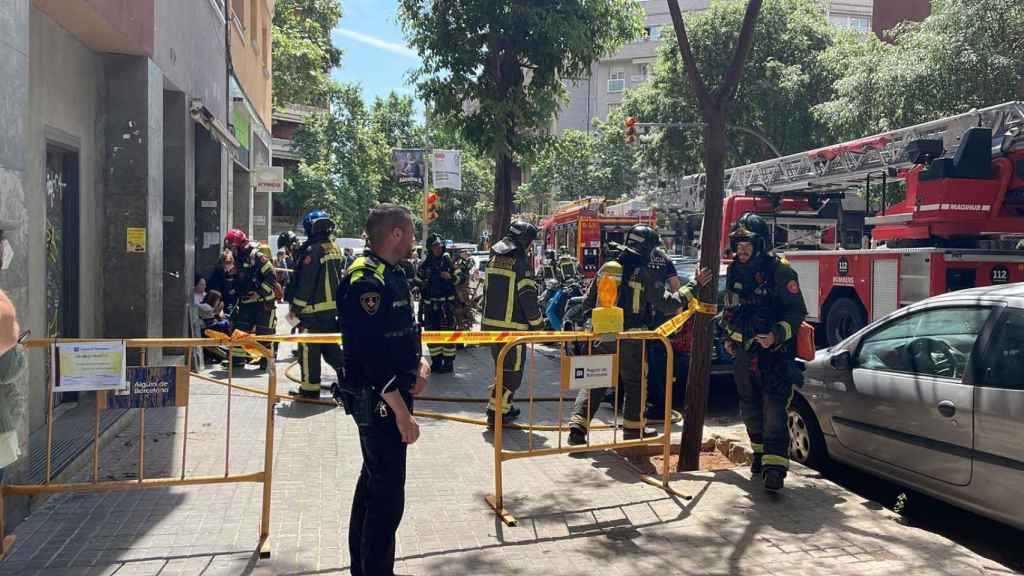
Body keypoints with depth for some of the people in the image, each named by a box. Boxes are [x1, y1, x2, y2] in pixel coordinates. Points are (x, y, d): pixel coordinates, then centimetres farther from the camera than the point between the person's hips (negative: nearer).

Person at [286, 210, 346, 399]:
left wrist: (295, 307, -10)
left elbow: (305, 282, -17)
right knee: (330, 346, 17)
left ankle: (310, 387, 5)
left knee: (309, 349, 1)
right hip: (334, 307, 8)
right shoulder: (335, 248, 11)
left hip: (314, 309, -8)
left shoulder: (312, 250, -14)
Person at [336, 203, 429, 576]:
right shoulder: (366, 281, -21)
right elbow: (374, 356, -25)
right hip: (379, 403, -11)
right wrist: (402, 413, -23)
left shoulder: (392, 274, 10)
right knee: (388, 495, -4)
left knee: (373, 482, 21)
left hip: (392, 395, 11)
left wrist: (419, 364, 4)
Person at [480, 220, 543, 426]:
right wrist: (538, 323, -4)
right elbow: (528, 297, -16)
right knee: (512, 371, 1)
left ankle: (504, 406, 29)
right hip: (513, 327, -8)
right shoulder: (521, 262, -14)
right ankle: (496, 412, 0)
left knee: (502, 367, 21)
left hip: (490, 323, 8)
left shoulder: (493, 259, 11)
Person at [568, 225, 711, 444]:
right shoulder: (646, 274, -11)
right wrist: (694, 285, -6)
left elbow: (587, 303, 11)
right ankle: (632, 434, 18)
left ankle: (577, 428, 2)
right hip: (631, 342, -4)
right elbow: (668, 304, -12)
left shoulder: (606, 269, 4)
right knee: (634, 385, 12)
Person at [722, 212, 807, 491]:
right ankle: (761, 452, 31)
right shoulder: (734, 270, 10)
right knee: (750, 407, 16)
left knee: (774, 407, -14)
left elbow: (797, 311, -12)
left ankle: (775, 466, -20)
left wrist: (777, 335, -25)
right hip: (743, 351, 7)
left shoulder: (779, 271, -12)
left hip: (773, 352, -7)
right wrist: (729, 336, 18)